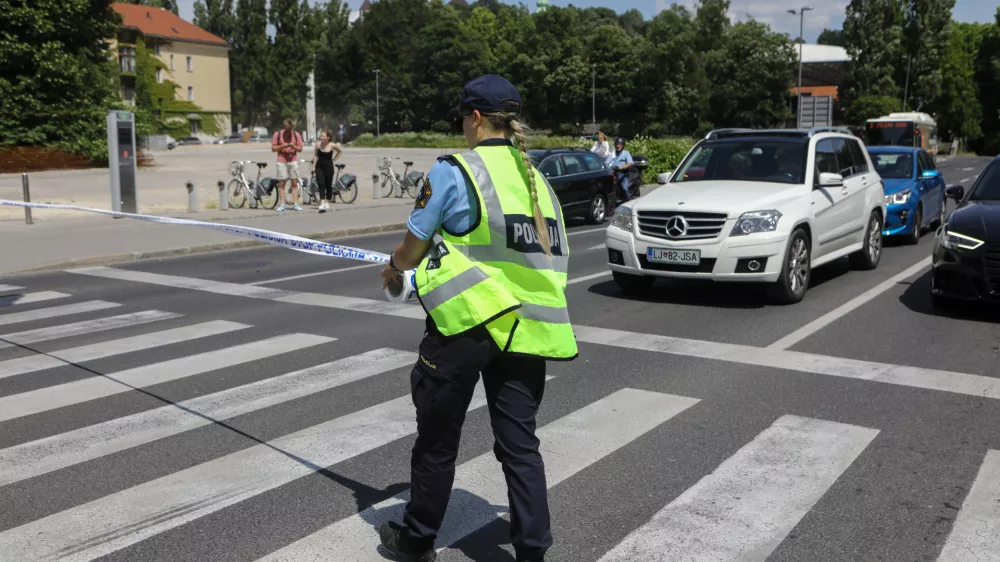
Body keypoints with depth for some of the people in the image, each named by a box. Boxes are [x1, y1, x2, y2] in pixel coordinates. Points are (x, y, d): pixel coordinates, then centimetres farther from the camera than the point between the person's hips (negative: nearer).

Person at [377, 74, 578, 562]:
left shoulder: (453, 172, -6)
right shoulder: (536, 178, 11)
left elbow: (411, 250, -3)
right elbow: (551, 255, 15)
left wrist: (394, 270, 21)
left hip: (467, 321, -4)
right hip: (526, 326, 5)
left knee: (438, 438, 13)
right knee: (519, 441, 12)